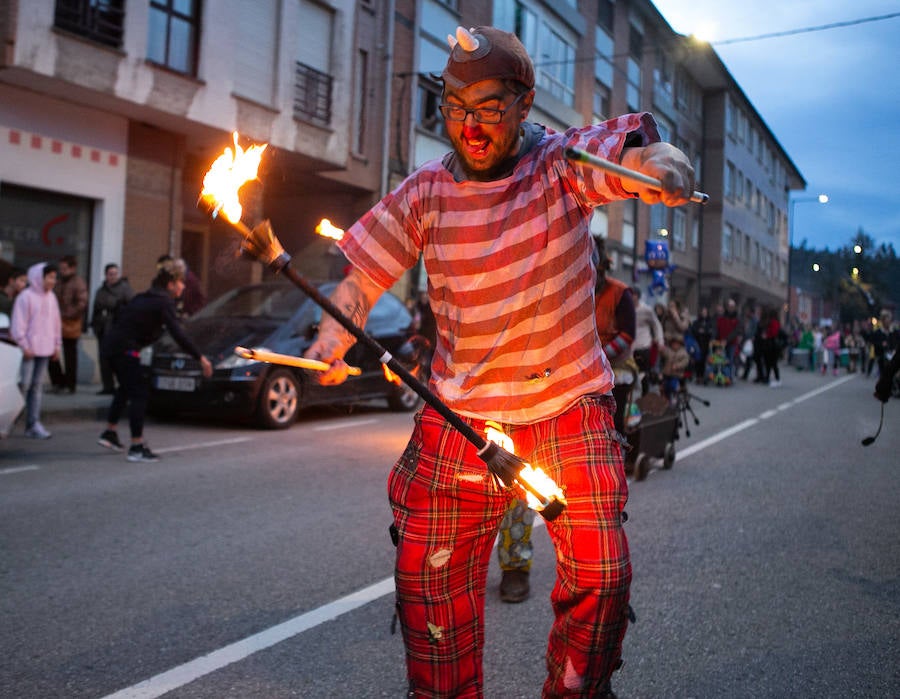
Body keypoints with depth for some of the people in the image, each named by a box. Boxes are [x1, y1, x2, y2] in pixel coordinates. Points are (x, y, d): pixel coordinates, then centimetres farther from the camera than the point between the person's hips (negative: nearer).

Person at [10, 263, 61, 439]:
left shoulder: (51, 297, 12)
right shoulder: (26, 297, -9)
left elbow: (56, 323, 17)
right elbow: (18, 324, -11)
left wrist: (56, 345, 13)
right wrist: (24, 346, -14)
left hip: (44, 350, 6)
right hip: (28, 351, -6)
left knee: (37, 386, 8)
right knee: (24, 385, -8)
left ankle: (33, 424, 11)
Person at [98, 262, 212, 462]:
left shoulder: (144, 297, 16)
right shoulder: (163, 302, -10)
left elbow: (121, 317, 22)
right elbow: (178, 335, -18)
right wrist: (200, 358, -16)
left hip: (110, 345, 9)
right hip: (125, 349, -9)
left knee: (127, 387, 25)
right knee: (139, 393, -4)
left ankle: (109, 433, 32)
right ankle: (137, 448, -3)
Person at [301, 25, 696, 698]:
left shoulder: (565, 162, -6)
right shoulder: (426, 193, -1)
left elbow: (649, 154, -21)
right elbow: (362, 276, 0)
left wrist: (667, 168, -45)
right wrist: (332, 340, -18)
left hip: (571, 410, -1)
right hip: (460, 418, 2)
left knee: (600, 572, -4)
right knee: (427, 573, 5)